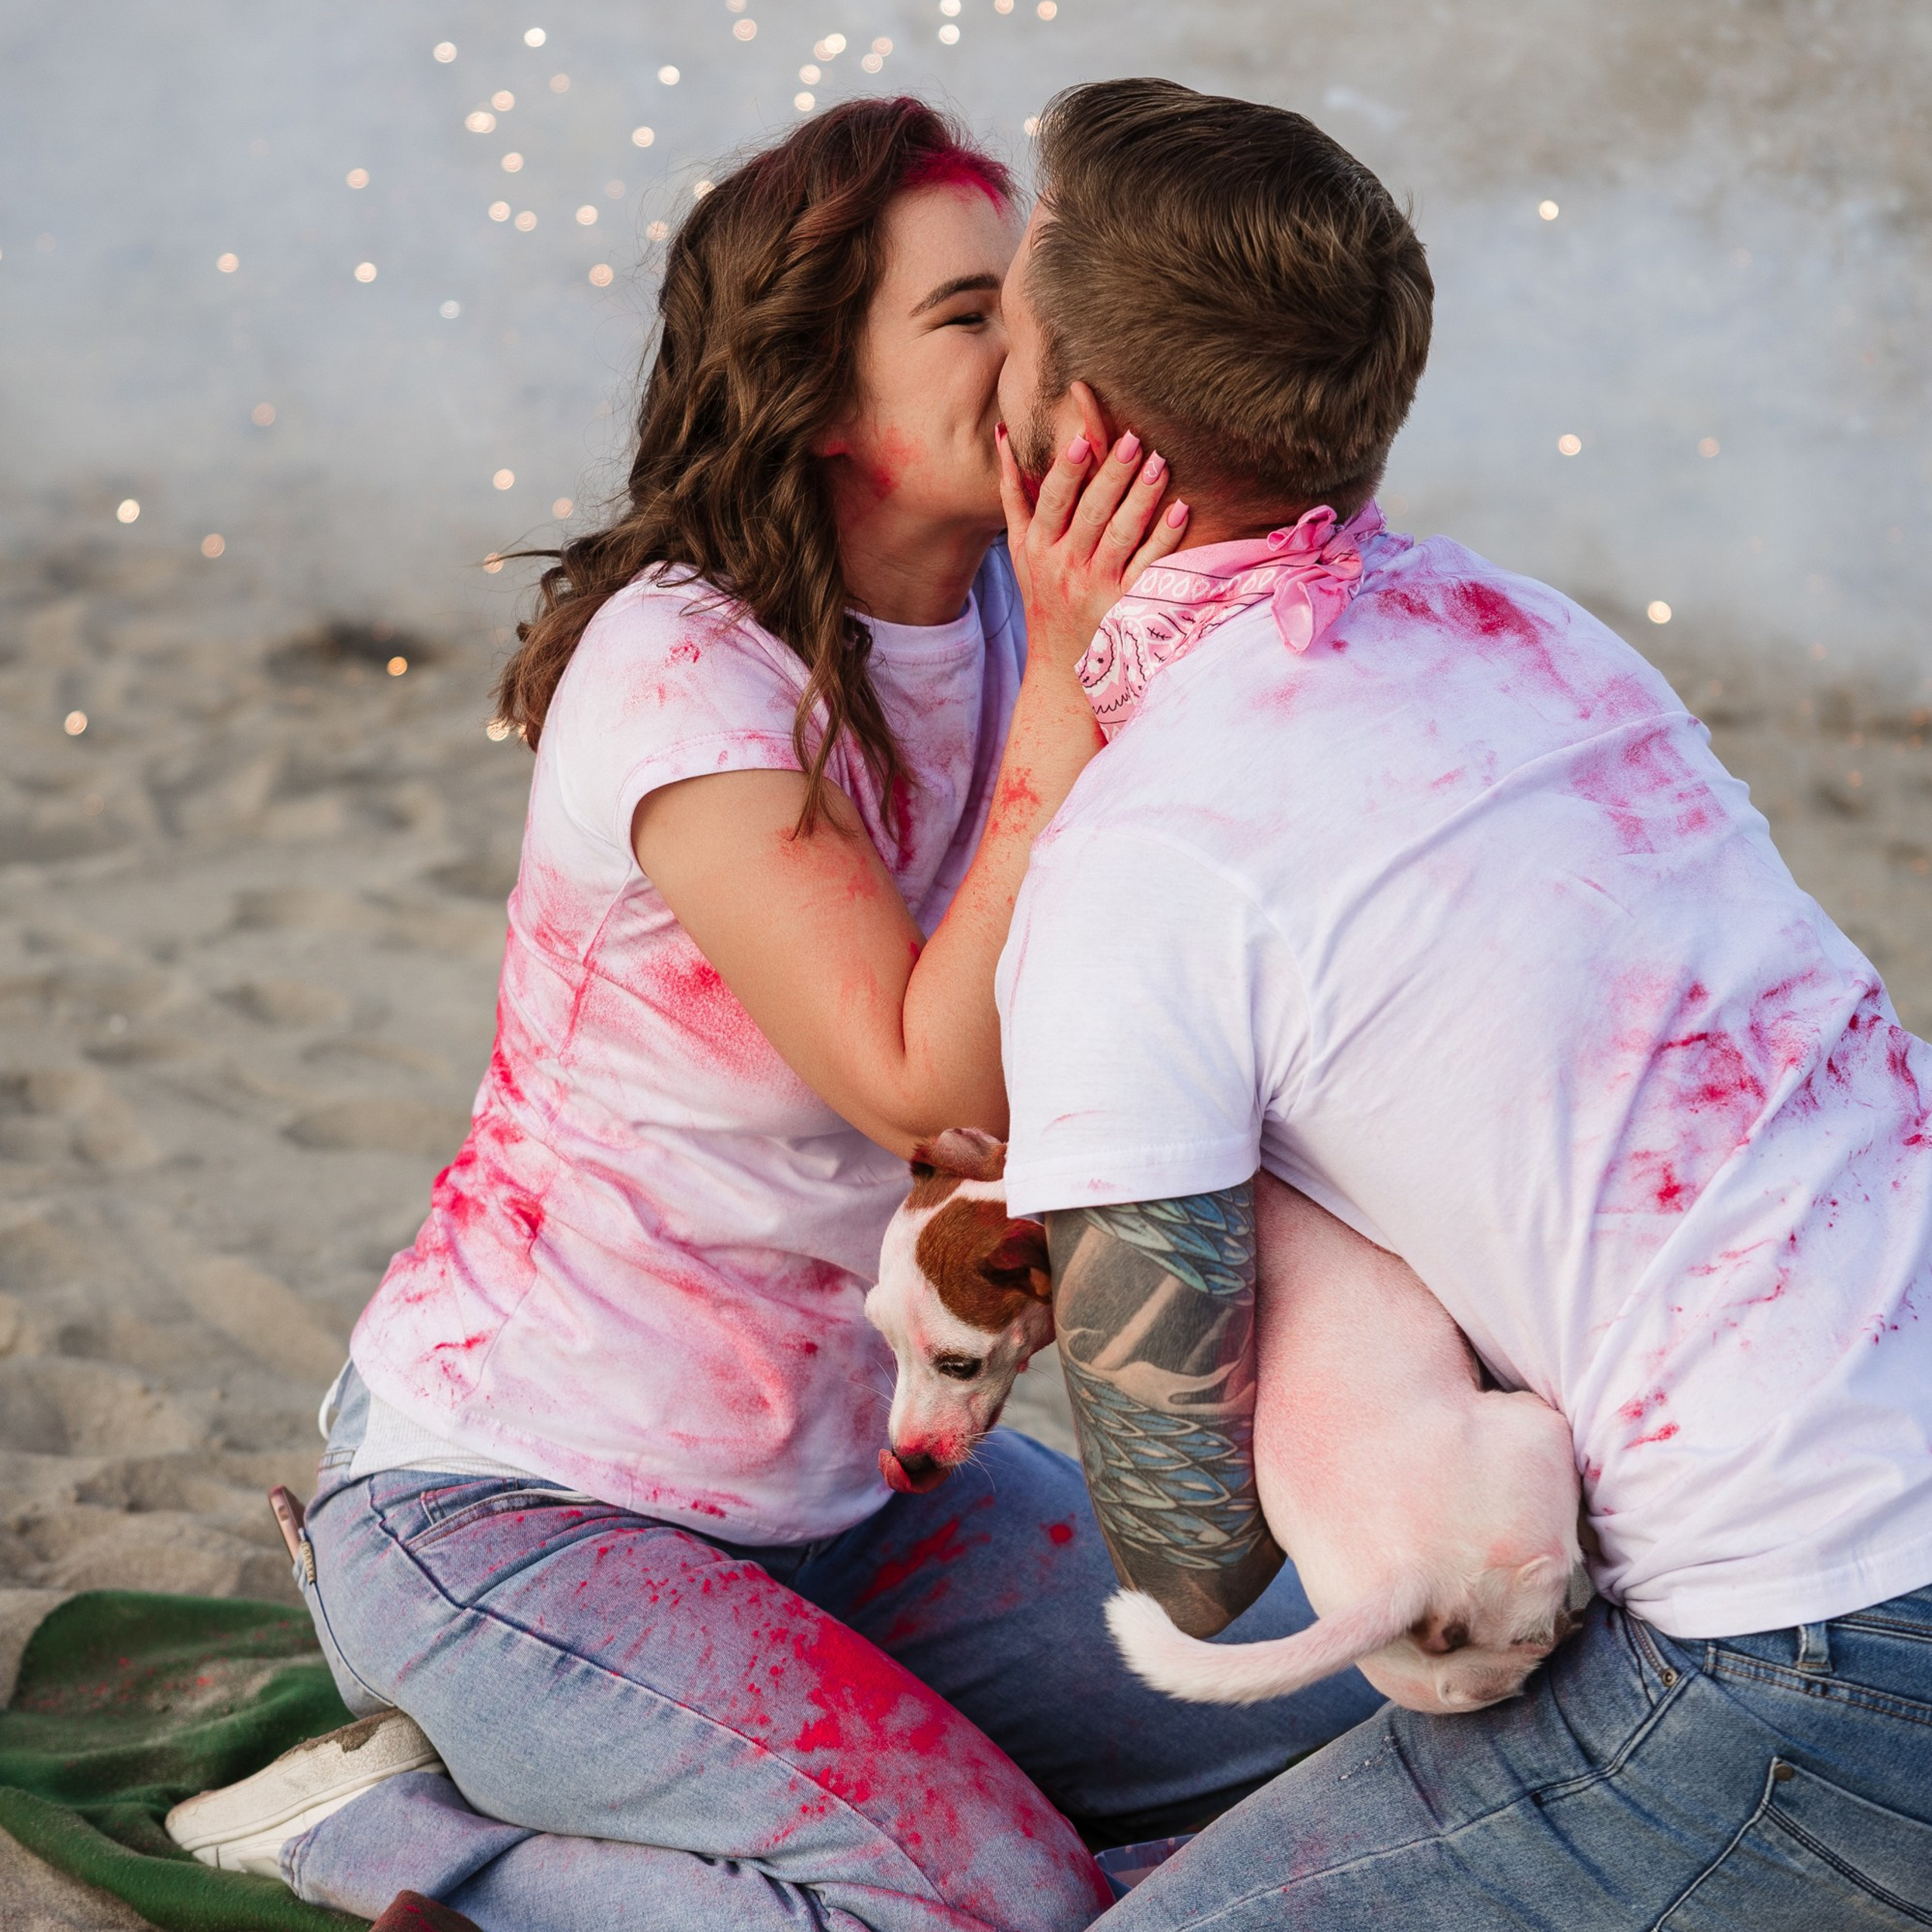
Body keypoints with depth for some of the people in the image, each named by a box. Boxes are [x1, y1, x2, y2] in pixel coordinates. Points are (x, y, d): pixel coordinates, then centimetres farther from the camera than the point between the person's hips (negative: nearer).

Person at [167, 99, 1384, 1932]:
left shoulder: (1015, 617, -1)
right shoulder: (685, 668, -22)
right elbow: (935, 1087, -30)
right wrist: (1073, 675, -31)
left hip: (829, 1480, 8)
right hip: (506, 1501, -8)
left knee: (1344, 1723, 6)